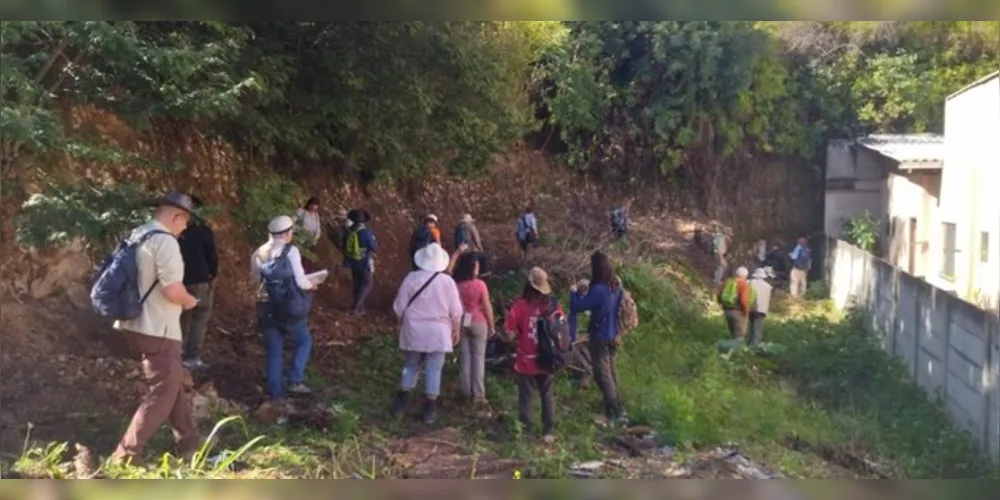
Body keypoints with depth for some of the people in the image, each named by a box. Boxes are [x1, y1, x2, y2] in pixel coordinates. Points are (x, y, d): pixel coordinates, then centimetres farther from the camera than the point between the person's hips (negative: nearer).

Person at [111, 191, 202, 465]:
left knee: (174, 384, 19)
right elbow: (173, 290, -26)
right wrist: (190, 301, -5)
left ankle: (189, 443, 28)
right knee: (162, 394, 0)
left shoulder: (137, 235, 10)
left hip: (138, 323, 10)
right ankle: (126, 455, 3)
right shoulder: (165, 241, -19)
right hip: (157, 329, -10)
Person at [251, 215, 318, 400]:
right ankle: (295, 380, 7)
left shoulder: (258, 253, 5)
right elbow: (300, 281, -12)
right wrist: (312, 285, 8)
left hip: (267, 309, 5)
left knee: (274, 352, 13)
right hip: (289, 308, -5)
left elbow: (255, 279, 12)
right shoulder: (291, 251, -10)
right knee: (304, 341, 17)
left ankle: (275, 392, 16)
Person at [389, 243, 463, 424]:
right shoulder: (447, 281, -7)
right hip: (438, 332, -1)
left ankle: (401, 401, 22)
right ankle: (429, 409, 9)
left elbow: (399, 307, -2)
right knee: (434, 369, 6)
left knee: (411, 365, 17)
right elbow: (456, 312, -3)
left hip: (414, 331, 1)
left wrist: (401, 324, 16)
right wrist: (456, 331, 11)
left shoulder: (411, 278, -7)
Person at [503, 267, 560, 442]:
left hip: (526, 361, -2)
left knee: (526, 396, 10)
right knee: (547, 396, 14)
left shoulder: (520, 305, -15)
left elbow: (510, 335, -15)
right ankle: (548, 432, 17)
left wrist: (520, 336, 5)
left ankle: (525, 431, 16)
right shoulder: (554, 305, -6)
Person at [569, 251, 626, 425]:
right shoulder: (615, 287, 0)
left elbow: (578, 307, -18)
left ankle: (614, 412, 7)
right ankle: (617, 408, 29)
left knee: (602, 374, 3)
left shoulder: (598, 290, -27)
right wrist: (587, 290, 7)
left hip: (600, 337, -8)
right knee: (610, 372, 20)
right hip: (612, 335, 8)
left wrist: (574, 292, -2)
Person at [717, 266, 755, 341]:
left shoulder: (727, 282, 8)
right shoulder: (744, 284, -12)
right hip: (739, 312, -6)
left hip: (727, 311, 7)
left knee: (733, 334, 20)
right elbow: (743, 300, -23)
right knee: (739, 336, 3)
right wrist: (746, 312, -10)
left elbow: (719, 296, 8)